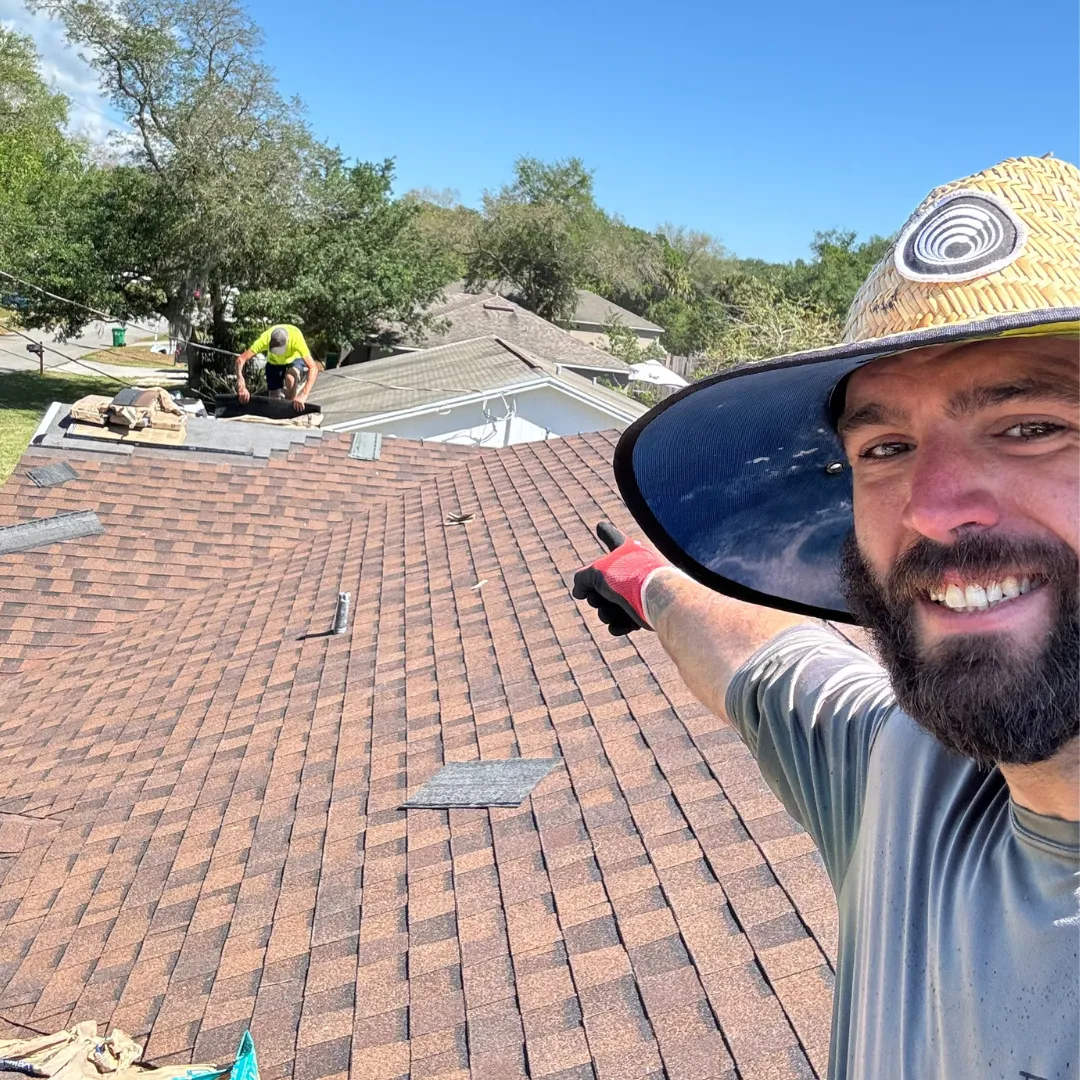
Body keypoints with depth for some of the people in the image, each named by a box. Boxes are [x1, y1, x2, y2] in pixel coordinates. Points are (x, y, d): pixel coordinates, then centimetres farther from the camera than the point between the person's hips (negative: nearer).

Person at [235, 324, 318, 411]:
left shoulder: (296, 338, -41)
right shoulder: (265, 339, -36)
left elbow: (313, 367, -46)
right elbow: (241, 359, -36)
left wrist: (303, 396, -55)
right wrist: (241, 386, -50)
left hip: (295, 359, -2)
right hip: (274, 362, 2)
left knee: (290, 377, -35)